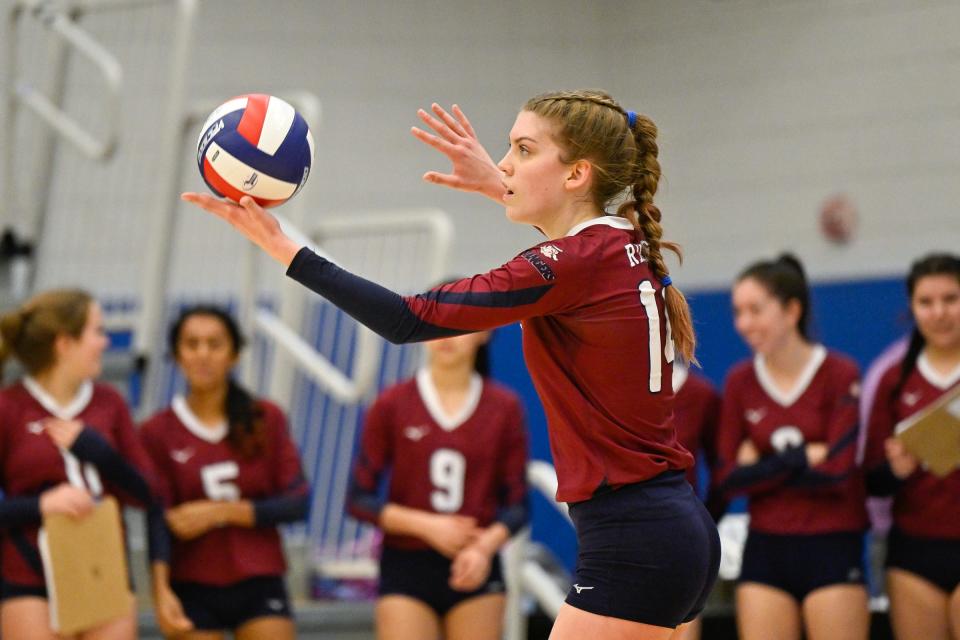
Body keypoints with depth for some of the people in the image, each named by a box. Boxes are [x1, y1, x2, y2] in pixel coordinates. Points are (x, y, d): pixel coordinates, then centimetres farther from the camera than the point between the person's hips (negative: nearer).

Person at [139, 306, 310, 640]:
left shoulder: (266, 420, 3)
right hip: (192, 589, -1)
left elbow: (298, 502, -3)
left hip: (260, 586, 1)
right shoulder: (157, 433, -1)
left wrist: (222, 512, -14)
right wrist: (161, 591, -23)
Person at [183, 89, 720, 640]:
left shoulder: (572, 265, -16)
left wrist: (282, 247, -16)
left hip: (632, 543, -10)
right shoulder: (626, 246, 9)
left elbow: (408, 320, -18)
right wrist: (497, 186, 31)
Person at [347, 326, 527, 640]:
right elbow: (359, 499, 1)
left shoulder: (504, 407, 3)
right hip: (406, 567, -1)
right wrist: (425, 525, -12)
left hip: (474, 569, 1)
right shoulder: (392, 405, 0)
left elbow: (517, 504, 4)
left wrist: (486, 546, -16)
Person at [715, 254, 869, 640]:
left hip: (833, 552, -4)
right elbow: (729, 478, 0)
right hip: (765, 553, 4)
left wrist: (763, 466, -6)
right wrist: (803, 457, -10)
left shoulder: (841, 375, -6)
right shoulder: (739, 382, 6)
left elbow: (838, 471, -14)